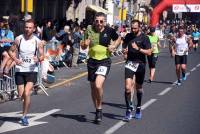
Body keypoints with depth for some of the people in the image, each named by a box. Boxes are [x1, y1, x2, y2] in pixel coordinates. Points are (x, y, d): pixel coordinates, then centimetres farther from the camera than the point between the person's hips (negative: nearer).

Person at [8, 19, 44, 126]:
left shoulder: (37, 42, -3)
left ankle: (24, 116, -4)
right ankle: (24, 113, 37)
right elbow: (11, 51, 7)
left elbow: (42, 56, 3)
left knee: (27, 93, -17)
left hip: (32, 71, -2)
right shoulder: (18, 39, -1)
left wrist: (38, 59, -20)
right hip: (20, 70, 2)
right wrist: (15, 59, -12)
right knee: (21, 95, 6)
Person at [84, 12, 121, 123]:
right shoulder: (90, 30, -2)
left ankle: (99, 109, -1)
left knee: (98, 85, -22)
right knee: (93, 87, 11)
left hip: (105, 61, -3)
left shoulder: (109, 31, -6)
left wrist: (114, 46, -4)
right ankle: (97, 110, 30)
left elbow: (118, 39, 14)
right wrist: (86, 43, -16)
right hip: (92, 61, 3)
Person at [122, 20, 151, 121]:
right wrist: (125, 50, -2)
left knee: (139, 87, 13)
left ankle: (138, 108, 31)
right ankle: (129, 109, -9)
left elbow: (149, 52, -10)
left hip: (140, 64, -1)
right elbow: (124, 46, 21)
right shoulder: (128, 36, 6)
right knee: (128, 87, -15)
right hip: (130, 63, 2)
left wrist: (138, 49, -22)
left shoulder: (144, 38, -5)